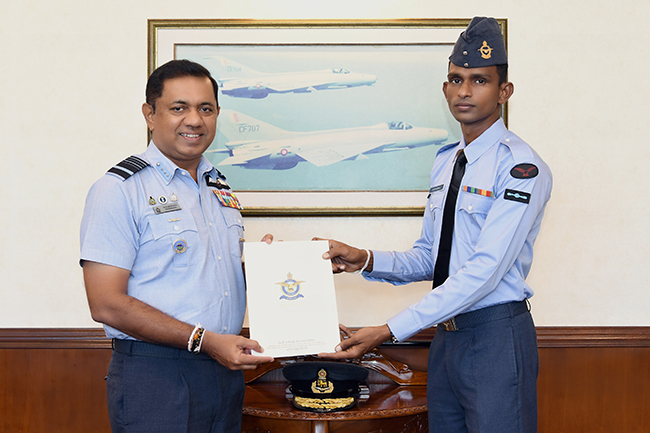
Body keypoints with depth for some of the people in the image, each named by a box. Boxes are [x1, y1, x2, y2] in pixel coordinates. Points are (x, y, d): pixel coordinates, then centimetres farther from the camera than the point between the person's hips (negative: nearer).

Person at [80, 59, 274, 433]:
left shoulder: (220, 188, 13)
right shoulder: (119, 191, -10)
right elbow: (106, 304, -16)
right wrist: (203, 340, -20)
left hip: (225, 371, 7)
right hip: (154, 375, -7)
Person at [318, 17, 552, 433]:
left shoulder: (522, 167, -14)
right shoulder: (444, 162, 13)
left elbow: (484, 271, -22)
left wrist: (388, 331, -25)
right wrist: (365, 259, -4)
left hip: (497, 339, -7)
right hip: (445, 336, 7)